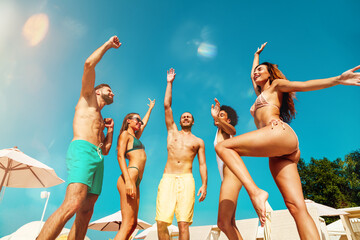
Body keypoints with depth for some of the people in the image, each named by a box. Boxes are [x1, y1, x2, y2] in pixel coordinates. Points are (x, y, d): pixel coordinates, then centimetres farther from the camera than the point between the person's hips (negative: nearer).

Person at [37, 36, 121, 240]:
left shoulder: (100, 119, 33)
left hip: (98, 158, 8)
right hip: (82, 149, -8)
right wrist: (108, 45, 13)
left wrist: (111, 129, 18)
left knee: (86, 212, -1)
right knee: (72, 204, -24)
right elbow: (89, 64, 4)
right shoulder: (87, 97, 18)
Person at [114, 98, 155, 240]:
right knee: (127, 224, -15)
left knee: (133, 224, 5)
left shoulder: (135, 137, 28)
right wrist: (128, 181, -21)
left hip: (135, 182, 9)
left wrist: (150, 108, 59)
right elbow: (120, 156, -8)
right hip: (130, 177, -9)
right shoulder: (125, 134, 6)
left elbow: (144, 123, 47)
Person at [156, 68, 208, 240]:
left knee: (183, 224, -9)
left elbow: (202, 164, 12)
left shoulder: (198, 142, 19)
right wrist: (170, 83, 21)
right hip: (167, 179, 1)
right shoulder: (172, 132, 20)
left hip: (187, 180, -1)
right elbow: (167, 105, 17)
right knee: (161, 222, -10)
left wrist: (204, 184, -2)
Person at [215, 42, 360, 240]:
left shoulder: (276, 85, 21)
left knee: (223, 146, -16)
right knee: (297, 208, -11)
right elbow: (252, 74, 54)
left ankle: (255, 192, -29)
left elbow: (303, 85, 4)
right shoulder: (261, 94, 39)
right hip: (279, 153, 7)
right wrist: (257, 54, 66)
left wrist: (337, 80, -11)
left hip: (280, 132, -7)